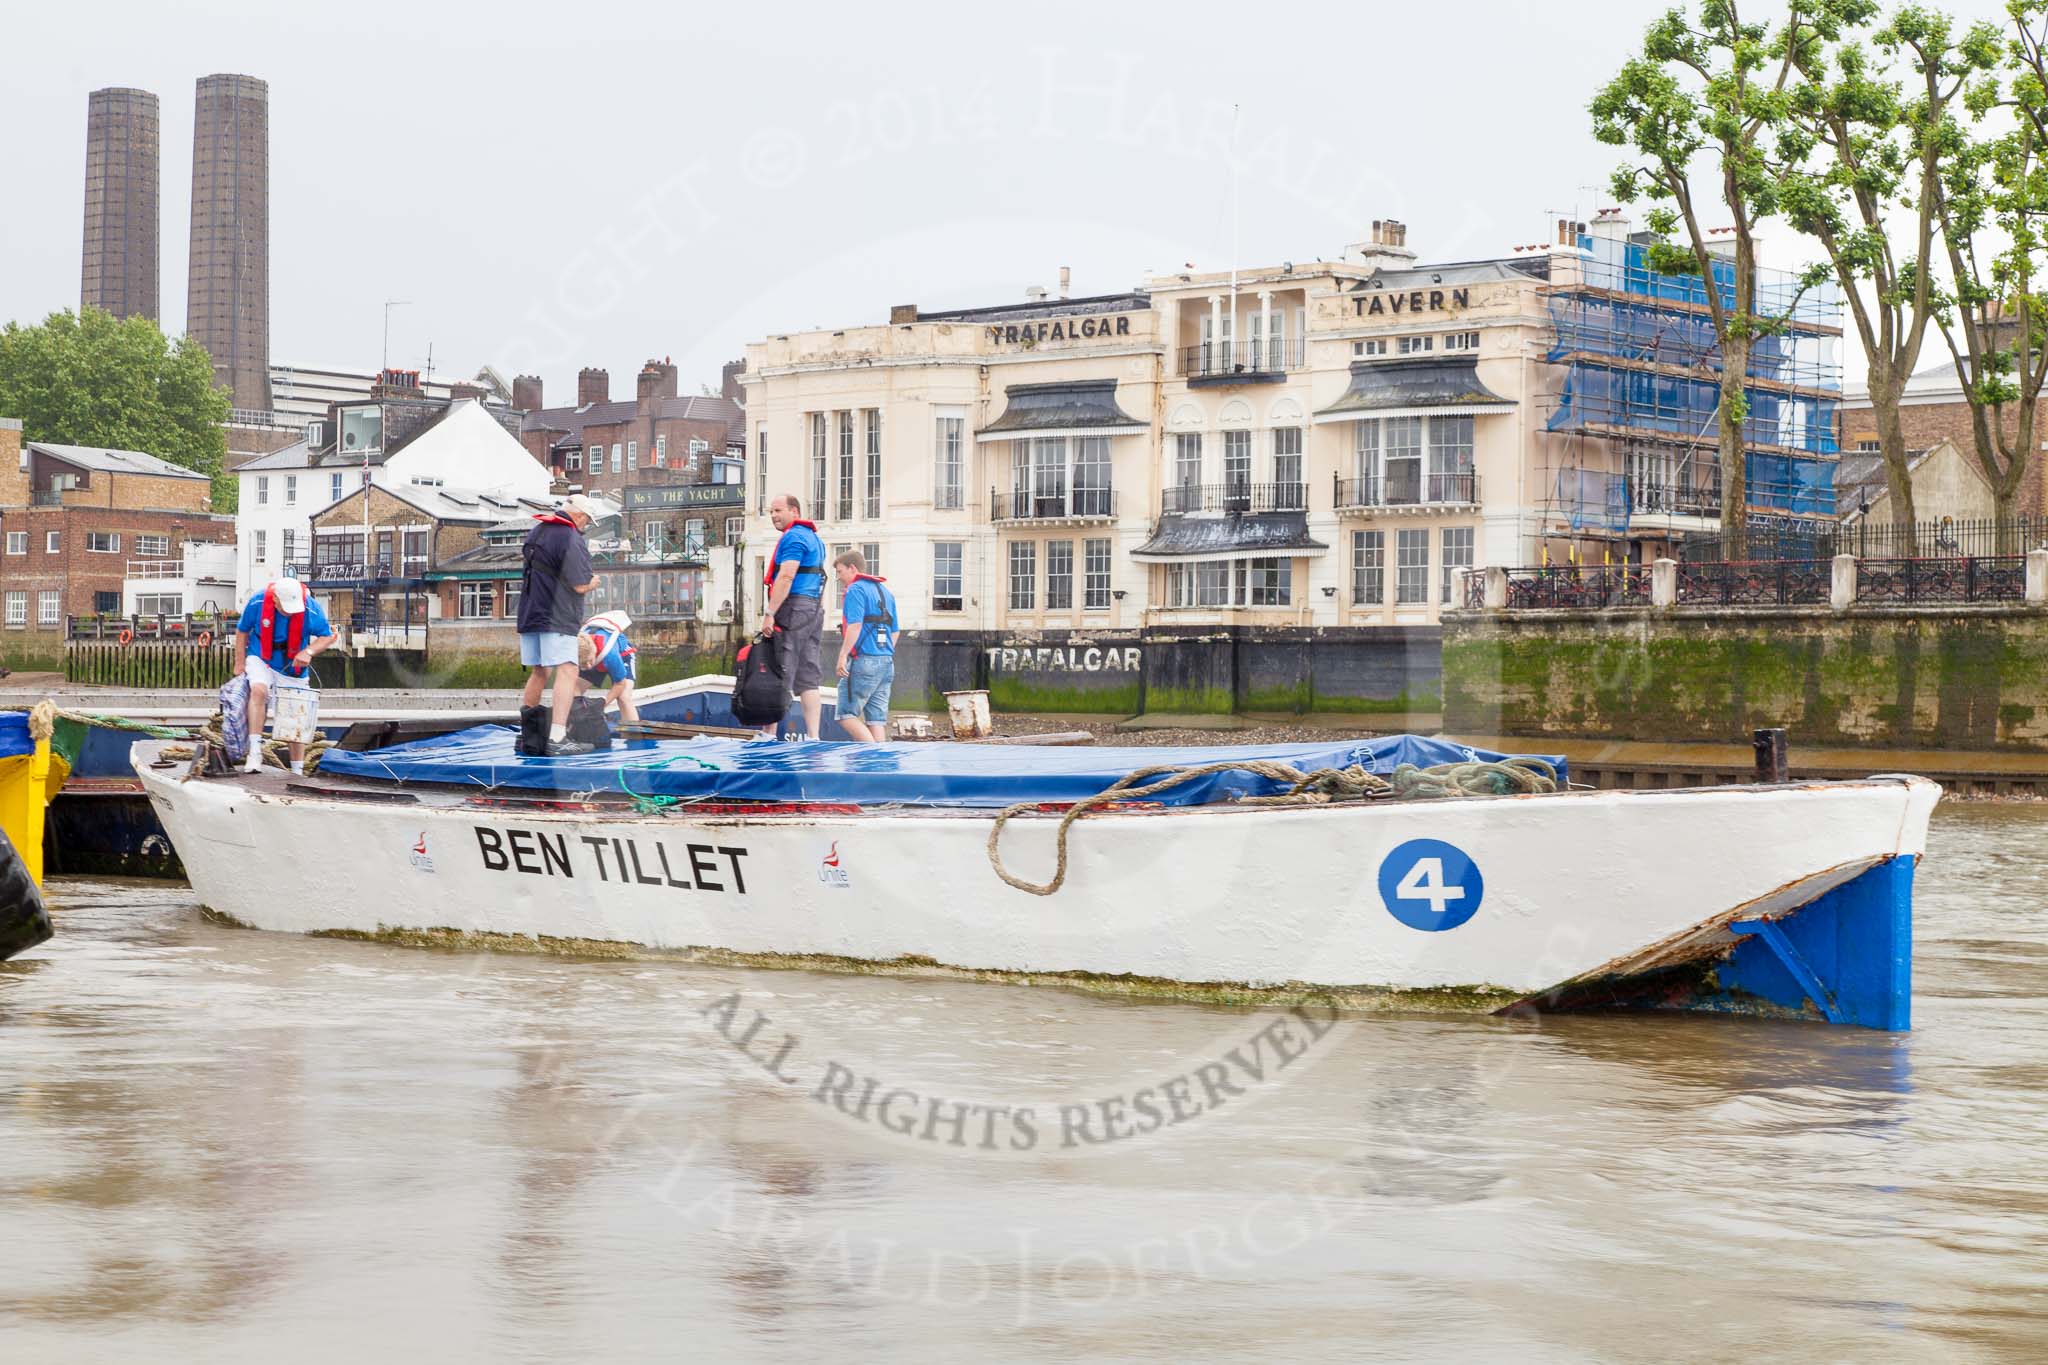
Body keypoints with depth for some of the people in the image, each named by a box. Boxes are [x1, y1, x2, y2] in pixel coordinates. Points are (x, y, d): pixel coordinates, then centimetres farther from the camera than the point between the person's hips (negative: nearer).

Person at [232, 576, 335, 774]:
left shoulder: (311, 609, -22)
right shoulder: (257, 603, -21)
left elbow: (328, 636, -11)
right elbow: (242, 631, -4)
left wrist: (308, 652, -28)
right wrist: (240, 663, -2)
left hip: (292, 667, 1)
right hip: (261, 660, -1)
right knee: (258, 690, -32)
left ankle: (297, 770, 19)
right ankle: (255, 752, -31)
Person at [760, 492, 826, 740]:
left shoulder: (793, 537, -10)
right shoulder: (813, 538, 22)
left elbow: (786, 577, -19)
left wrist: (770, 614, -20)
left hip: (794, 608, -10)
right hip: (814, 609, 10)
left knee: (779, 676, -9)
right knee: (808, 678, 6)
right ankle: (813, 737, 1)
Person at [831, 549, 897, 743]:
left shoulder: (856, 590, -6)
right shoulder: (885, 591, 20)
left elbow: (855, 625, -18)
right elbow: (894, 631, 22)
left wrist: (843, 656, -18)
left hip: (863, 660, -8)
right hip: (886, 662, 8)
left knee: (846, 714, -5)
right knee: (877, 718, 6)